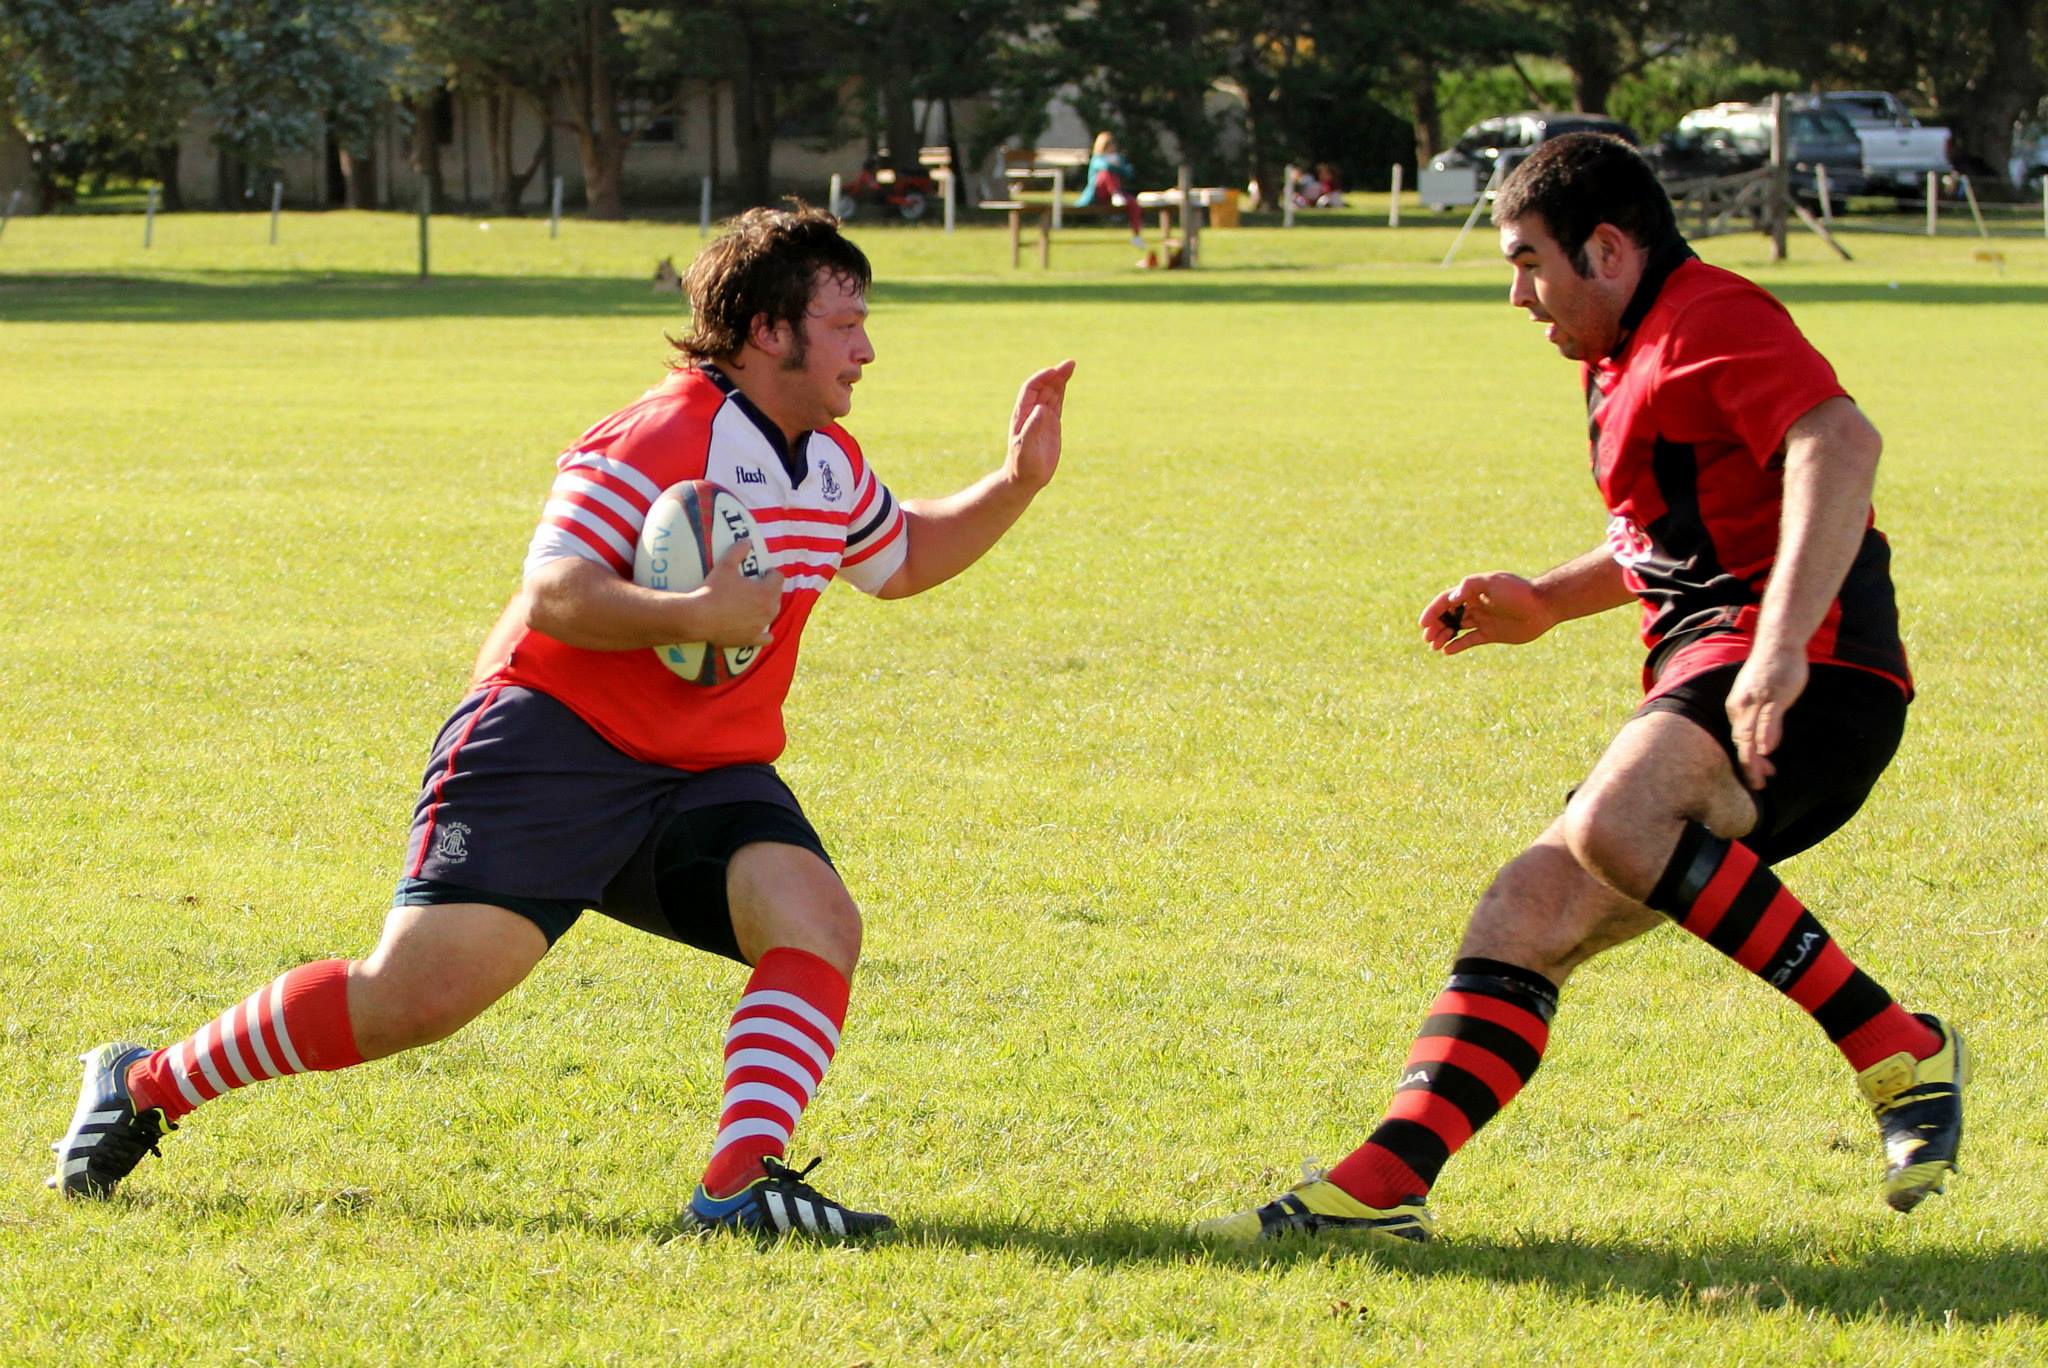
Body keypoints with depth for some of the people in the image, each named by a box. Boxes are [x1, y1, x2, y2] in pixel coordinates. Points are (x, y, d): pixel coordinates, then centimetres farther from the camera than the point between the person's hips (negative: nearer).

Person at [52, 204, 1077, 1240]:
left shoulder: (833, 469, 13)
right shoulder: (657, 441, -15)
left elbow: (903, 559, 33)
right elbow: (552, 597, -22)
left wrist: (1017, 483, 20)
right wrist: (700, 617, -30)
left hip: (707, 777, 8)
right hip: (556, 738, -8)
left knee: (820, 922, -21)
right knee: (419, 991, -15)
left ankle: (736, 1186, -30)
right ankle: (144, 1087, 2)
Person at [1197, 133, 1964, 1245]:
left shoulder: (1708, 318, -8)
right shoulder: (1624, 359, 25)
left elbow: (1841, 444, -25)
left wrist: (1782, 645, -34)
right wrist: (1545, 602, 25)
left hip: (1808, 672, -10)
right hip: (1704, 675, 10)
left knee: (1614, 825, -33)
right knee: (1529, 913, 0)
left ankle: (1903, 1058, -24)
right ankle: (1385, 1184, -5)